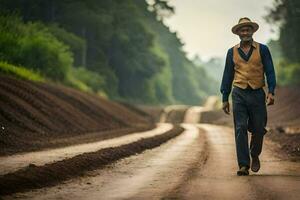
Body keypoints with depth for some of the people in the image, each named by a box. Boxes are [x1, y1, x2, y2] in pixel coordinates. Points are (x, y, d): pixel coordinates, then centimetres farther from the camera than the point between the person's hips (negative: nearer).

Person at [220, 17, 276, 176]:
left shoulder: (262, 49, 5)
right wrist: (225, 98, 9)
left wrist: (271, 92, -10)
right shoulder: (232, 52, 10)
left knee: (258, 129, 3)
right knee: (240, 129, -8)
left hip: (257, 94, 0)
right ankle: (243, 165, -7)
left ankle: (255, 156, 30)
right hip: (239, 94, 1)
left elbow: (270, 72, 2)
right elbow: (228, 76, 13)